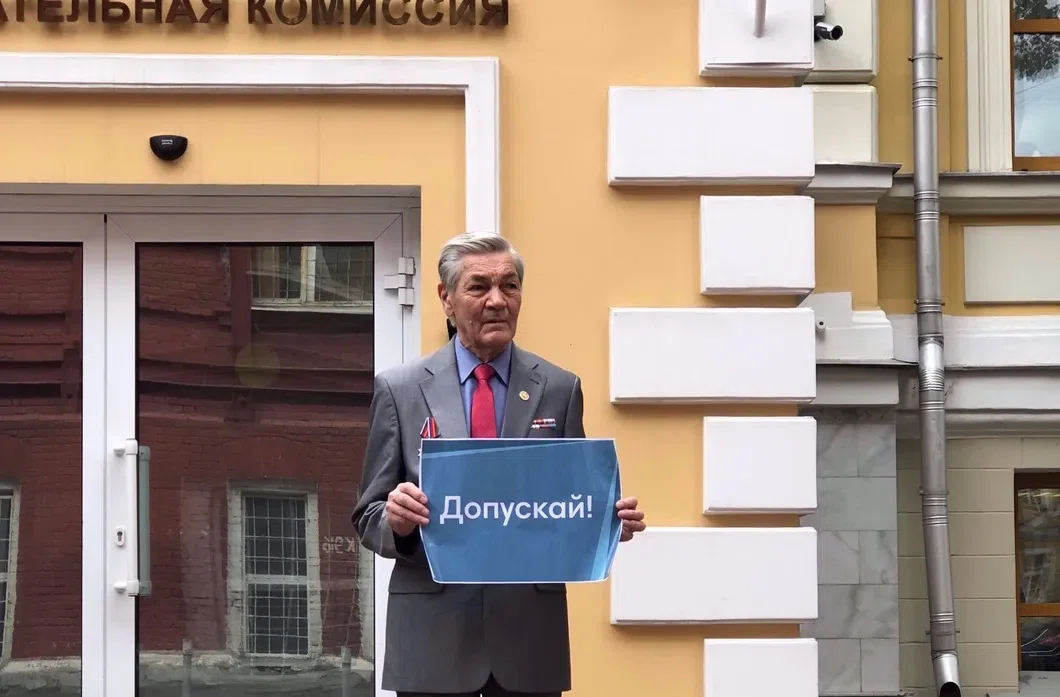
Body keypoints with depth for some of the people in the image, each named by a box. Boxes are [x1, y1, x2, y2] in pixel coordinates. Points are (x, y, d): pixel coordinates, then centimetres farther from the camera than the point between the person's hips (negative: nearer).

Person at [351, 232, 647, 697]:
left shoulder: (560, 389, 6)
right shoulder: (399, 390, 3)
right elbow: (368, 516, 4)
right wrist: (395, 519, -18)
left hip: (531, 629, 1)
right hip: (434, 632, -1)